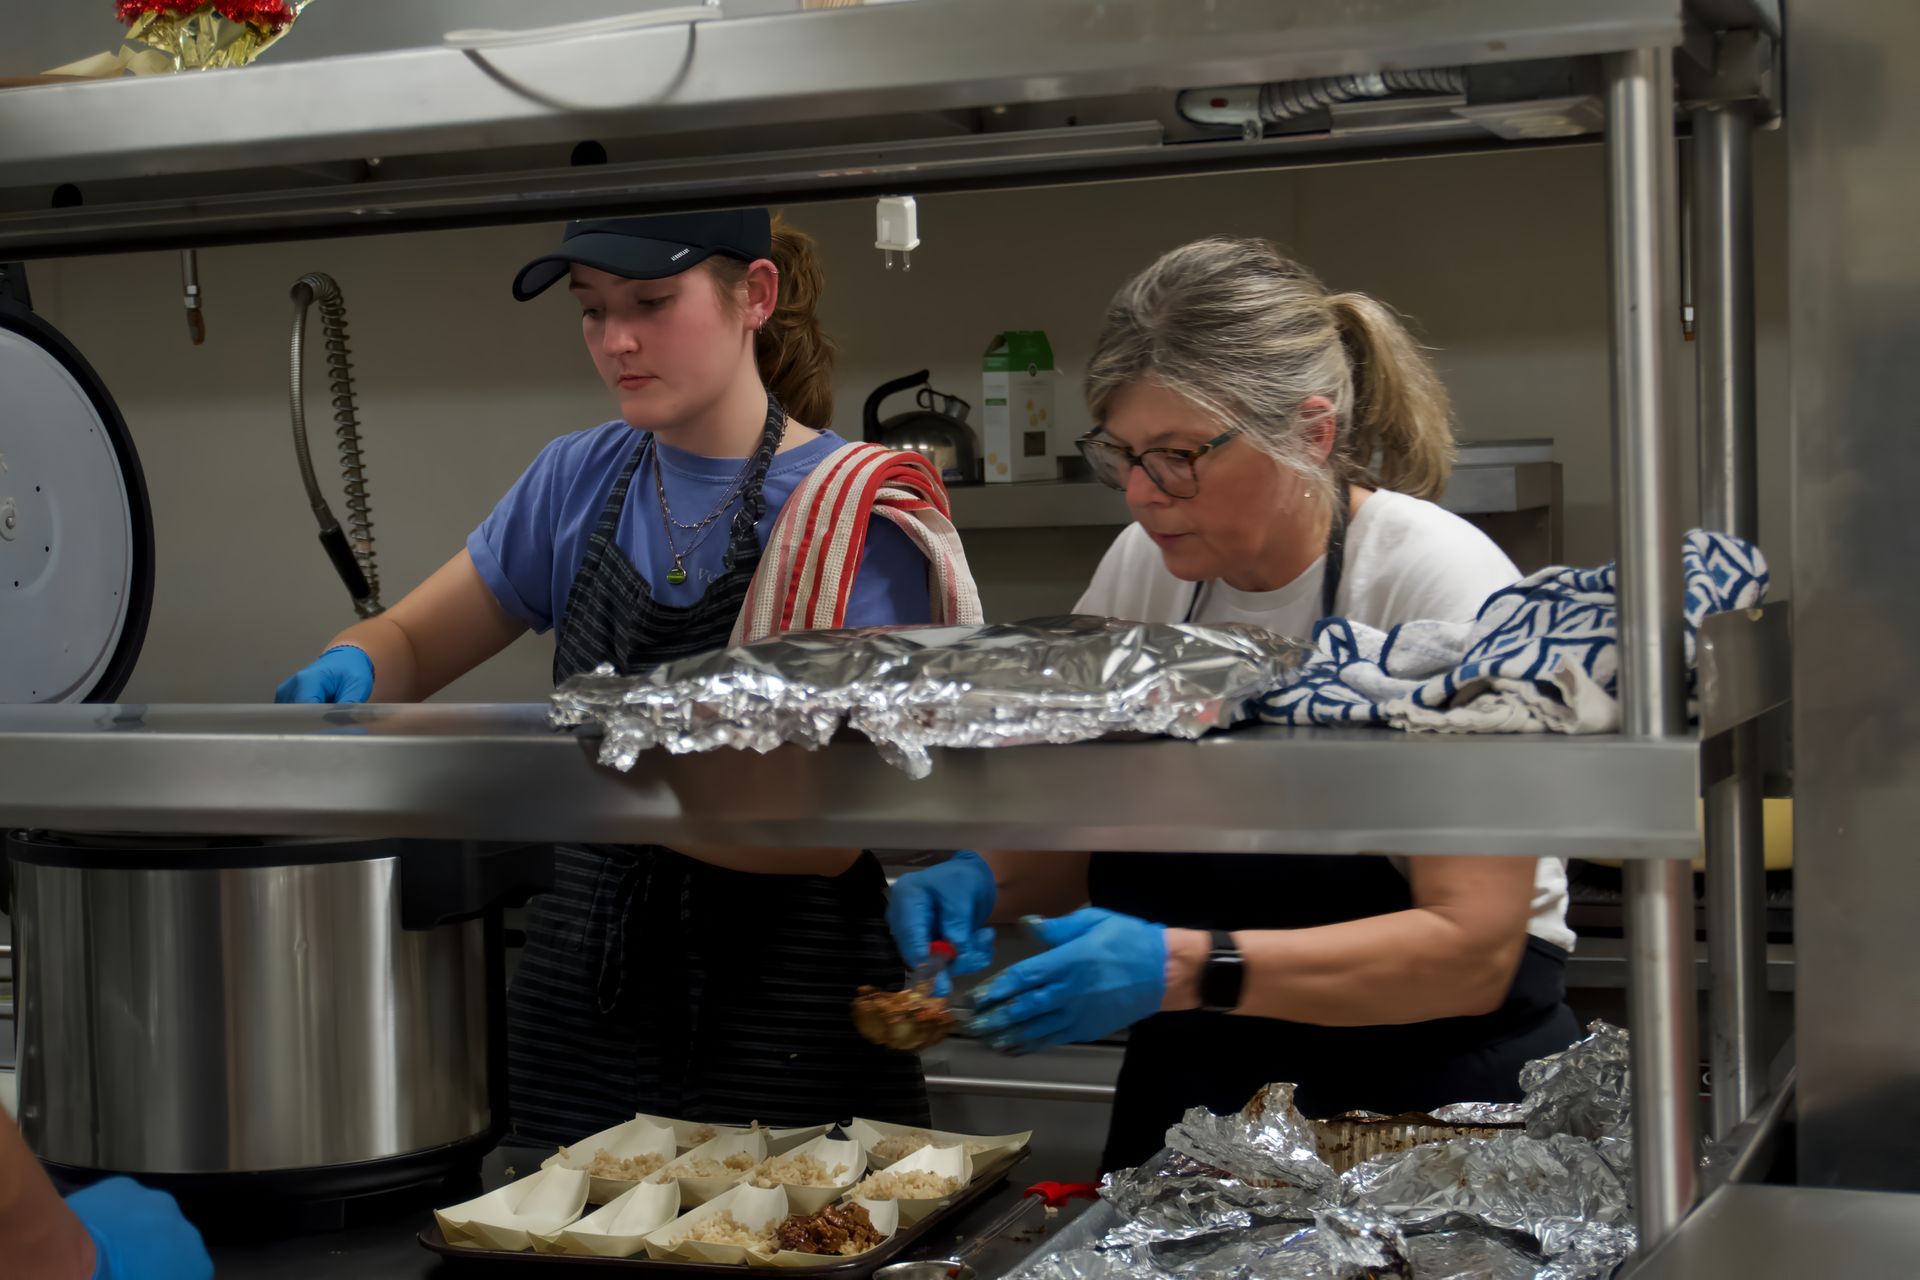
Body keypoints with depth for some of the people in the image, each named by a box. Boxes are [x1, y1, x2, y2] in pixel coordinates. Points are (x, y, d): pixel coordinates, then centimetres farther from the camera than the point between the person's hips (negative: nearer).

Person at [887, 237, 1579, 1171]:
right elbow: (1076, 834, 15)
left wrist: (1188, 968, -30)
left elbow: (1473, 950, -20)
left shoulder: (1440, 583, -14)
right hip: (1187, 1091, 5)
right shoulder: (1146, 567, 3)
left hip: (1431, 1102, -5)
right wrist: (985, 879, -8)